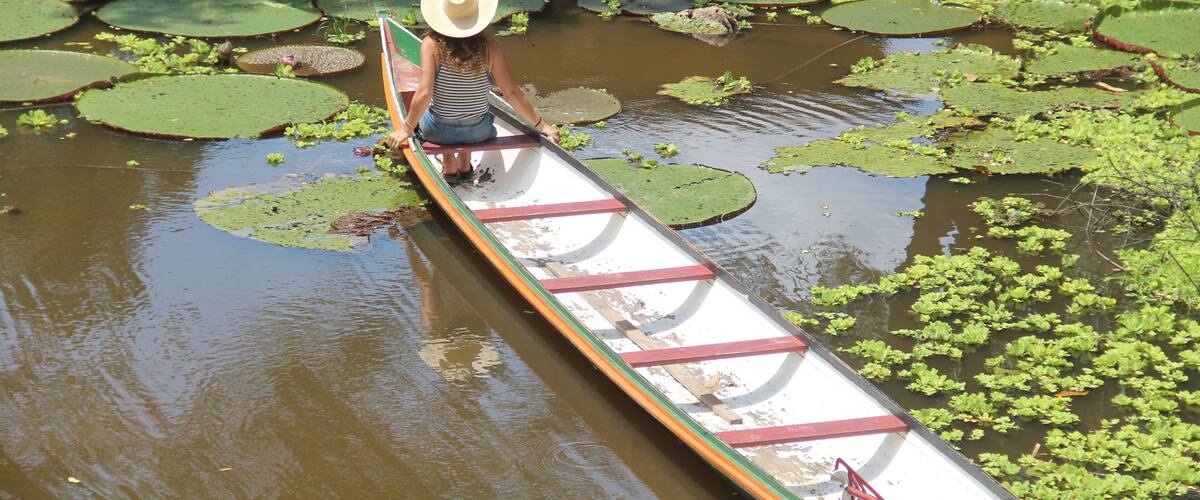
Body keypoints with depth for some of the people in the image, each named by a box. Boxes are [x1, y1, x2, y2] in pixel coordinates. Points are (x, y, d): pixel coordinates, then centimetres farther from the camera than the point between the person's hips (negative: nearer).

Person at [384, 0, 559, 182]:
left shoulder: (432, 44, -18)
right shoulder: (489, 48, -14)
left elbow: (424, 93, -23)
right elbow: (512, 93, -11)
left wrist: (407, 128, -9)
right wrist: (540, 124, 1)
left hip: (438, 132, -1)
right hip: (478, 132, 1)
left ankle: (449, 164, 27)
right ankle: (465, 163, 34)